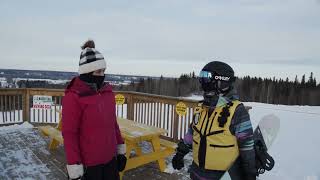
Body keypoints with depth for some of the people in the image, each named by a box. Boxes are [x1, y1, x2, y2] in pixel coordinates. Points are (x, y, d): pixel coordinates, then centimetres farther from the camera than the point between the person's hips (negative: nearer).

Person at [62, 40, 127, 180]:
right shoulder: (73, 96, -15)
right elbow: (69, 134, -14)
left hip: (110, 159, 6)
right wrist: (74, 167, -14)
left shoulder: (107, 91, 3)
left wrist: (120, 149, 12)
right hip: (88, 164, -6)